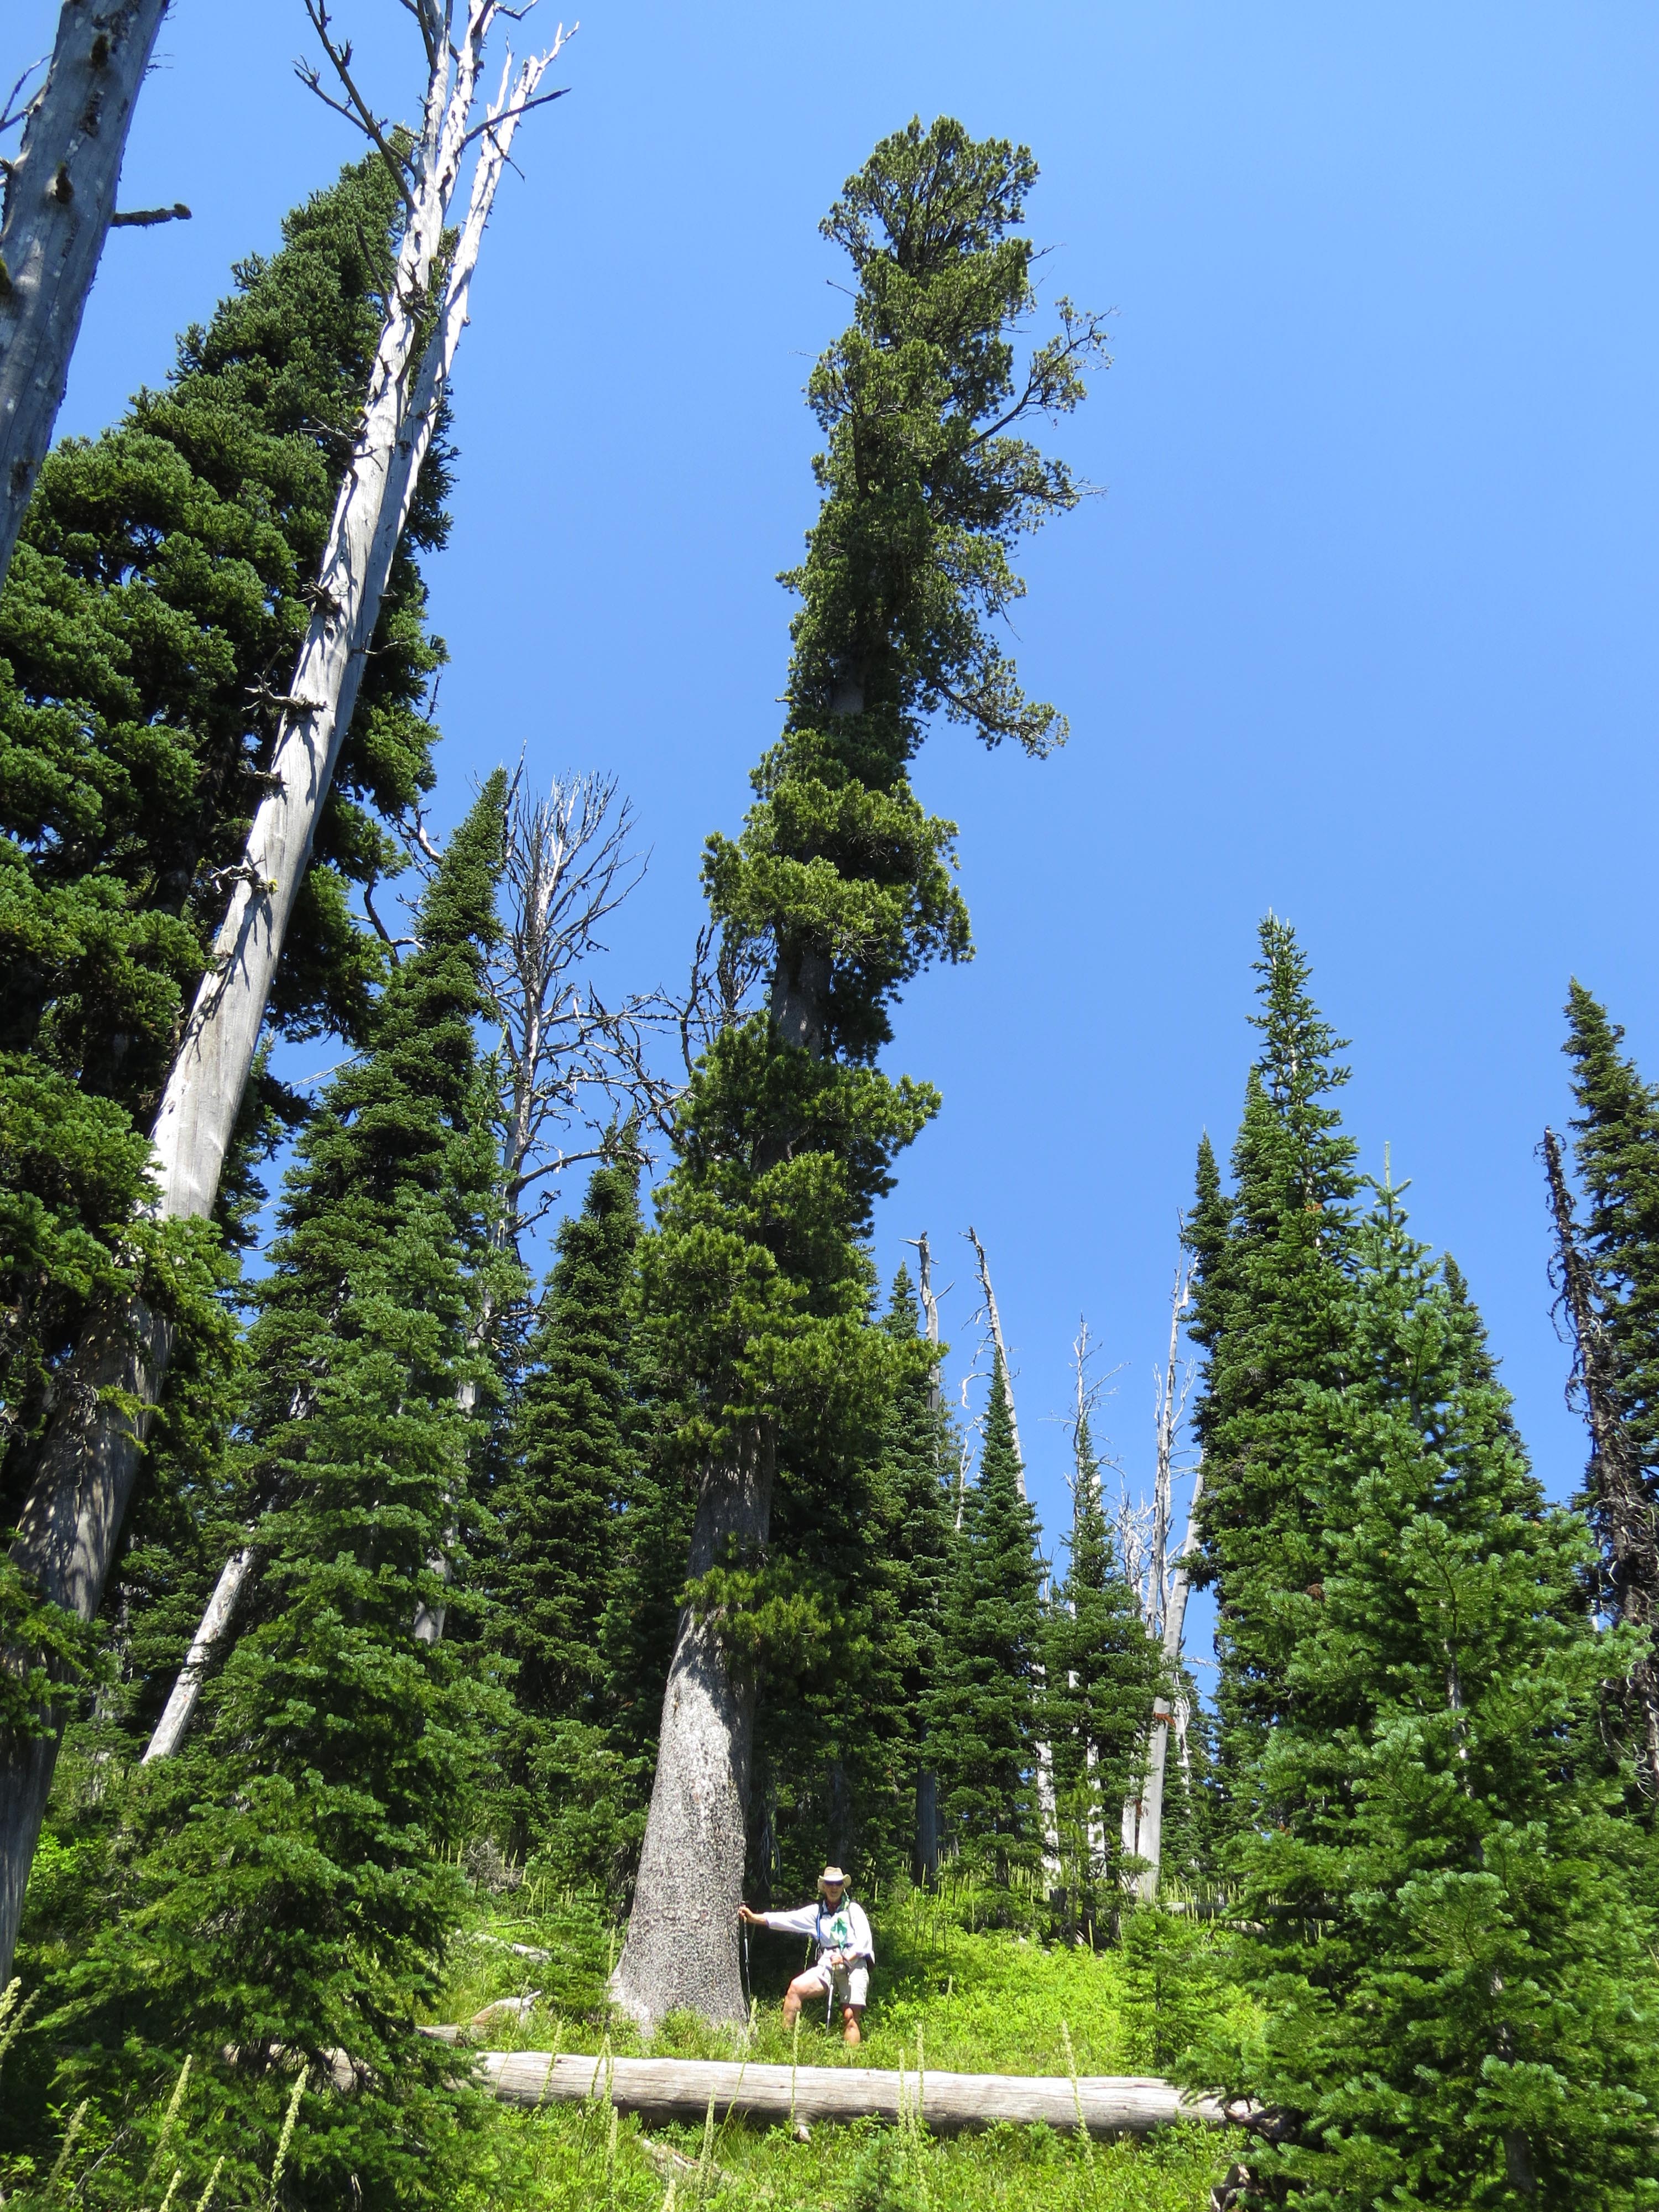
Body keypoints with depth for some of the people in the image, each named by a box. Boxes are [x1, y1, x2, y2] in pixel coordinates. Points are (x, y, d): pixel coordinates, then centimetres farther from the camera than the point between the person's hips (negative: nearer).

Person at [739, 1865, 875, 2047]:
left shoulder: (853, 1910, 8)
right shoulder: (817, 1912, 16)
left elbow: (864, 1941, -1)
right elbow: (788, 1919, 5)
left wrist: (845, 1958, -17)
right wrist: (754, 1918, -7)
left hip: (854, 1965, -3)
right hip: (827, 1965, 3)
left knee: (850, 2017, -12)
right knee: (796, 1987, -18)